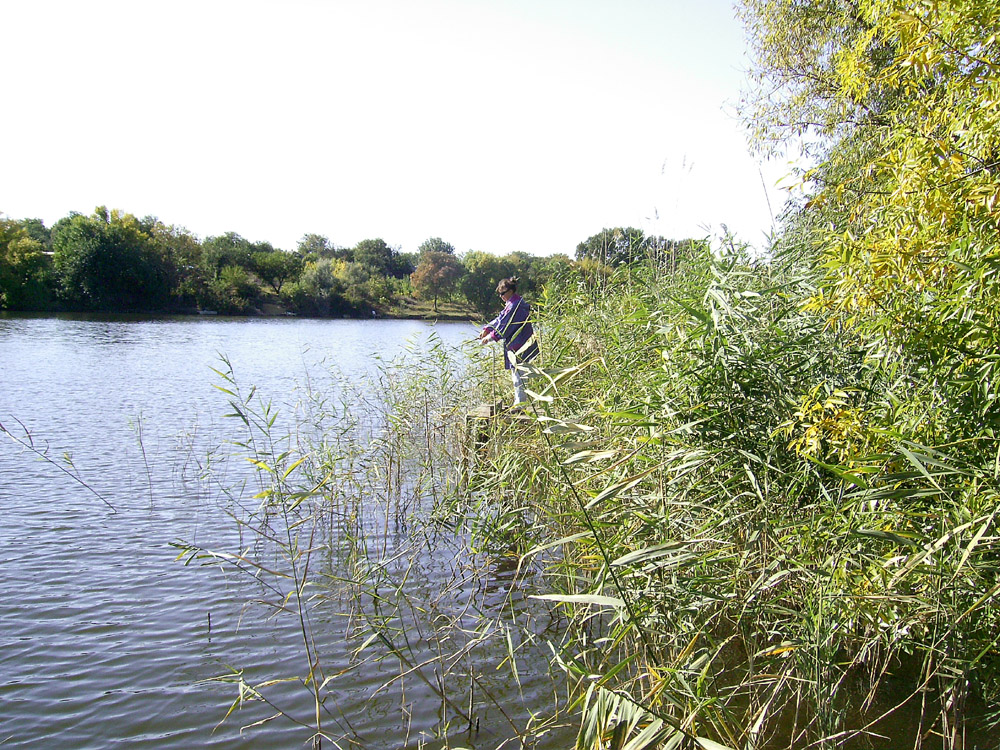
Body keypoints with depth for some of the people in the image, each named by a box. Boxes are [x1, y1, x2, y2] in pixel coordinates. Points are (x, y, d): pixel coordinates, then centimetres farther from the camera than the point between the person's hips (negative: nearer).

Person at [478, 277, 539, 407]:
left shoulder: (516, 306, -17)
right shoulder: (511, 304, 16)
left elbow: (505, 326, -18)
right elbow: (501, 318, 19)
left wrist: (491, 337, -13)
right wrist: (487, 329, 10)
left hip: (519, 346, -10)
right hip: (514, 345, 10)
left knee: (518, 373, -6)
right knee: (516, 372, 14)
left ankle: (520, 401, -1)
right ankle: (521, 398, 20)